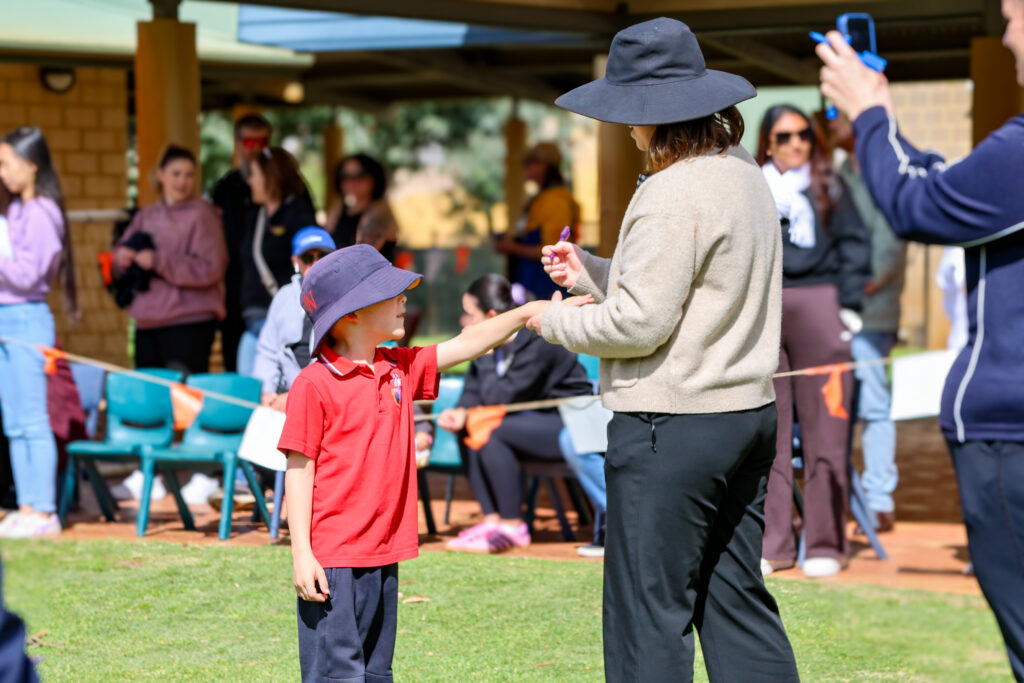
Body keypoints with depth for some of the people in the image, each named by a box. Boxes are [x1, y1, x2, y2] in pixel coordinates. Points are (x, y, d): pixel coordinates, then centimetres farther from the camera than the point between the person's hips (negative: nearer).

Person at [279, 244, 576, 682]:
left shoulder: (401, 370, 11)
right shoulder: (314, 385, -10)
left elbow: (463, 346, 19)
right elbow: (299, 469, -9)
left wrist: (527, 313, 12)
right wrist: (301, 553, -13)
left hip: (383, 556, 8)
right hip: (331, 560, -8)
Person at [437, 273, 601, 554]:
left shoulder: (537, 343, -25)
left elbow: (499, 398, -26)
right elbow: (473, 390, 3)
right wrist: (461, 412, -19)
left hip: (568, 421, -9)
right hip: (535, 418, 9)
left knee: (491, 432, -27)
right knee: (467, 429, -7)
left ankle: (513, 527, -17)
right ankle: (492, 520, -8)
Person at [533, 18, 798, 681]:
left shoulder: (674, 194, -18)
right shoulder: (746, 176, 11)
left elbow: (639, 323, -18)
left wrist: (555, 322, -2)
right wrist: (591, 271, 16)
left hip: (672, 427, -9)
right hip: (749, 409, 9)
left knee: (650, 610, -1)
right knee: (735, 600, 14)